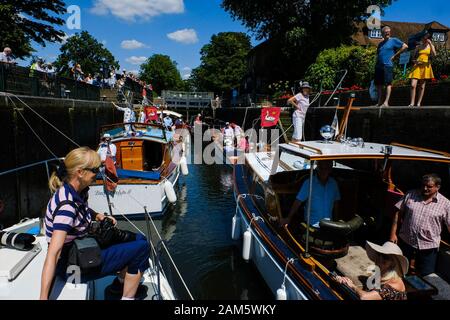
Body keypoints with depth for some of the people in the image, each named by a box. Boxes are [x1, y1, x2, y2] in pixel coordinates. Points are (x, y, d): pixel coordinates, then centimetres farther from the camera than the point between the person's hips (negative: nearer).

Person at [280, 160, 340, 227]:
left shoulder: (333, 183, -1)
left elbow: (336, 203, 9)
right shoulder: (309, 183, -14)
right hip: (312, 224, -4)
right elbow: (298, 202, -15)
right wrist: (289, 218, -21)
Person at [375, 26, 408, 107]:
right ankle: (379, 102, 9)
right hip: (378, 66, 6)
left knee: (388, 83, -10)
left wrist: (395, 55, -5)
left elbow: (405, 46, -2)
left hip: (388, 65, -6)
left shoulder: (393, 40, 6)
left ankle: (386, 102, -16)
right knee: (379, 84, 4)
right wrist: (376, 64, 15)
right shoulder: (380, 43, 23)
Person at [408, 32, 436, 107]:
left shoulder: (431, 46, 9)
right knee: (413, 85, -13)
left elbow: (434, 54, -9)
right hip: (417, 66, 0)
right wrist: (414, 60, -8)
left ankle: (419, 103, 4)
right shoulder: (418, 46, 11)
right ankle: (412, 103, -10)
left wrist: (430, 44, -10)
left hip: (425, 67, 0)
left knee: (422, 86, 1)